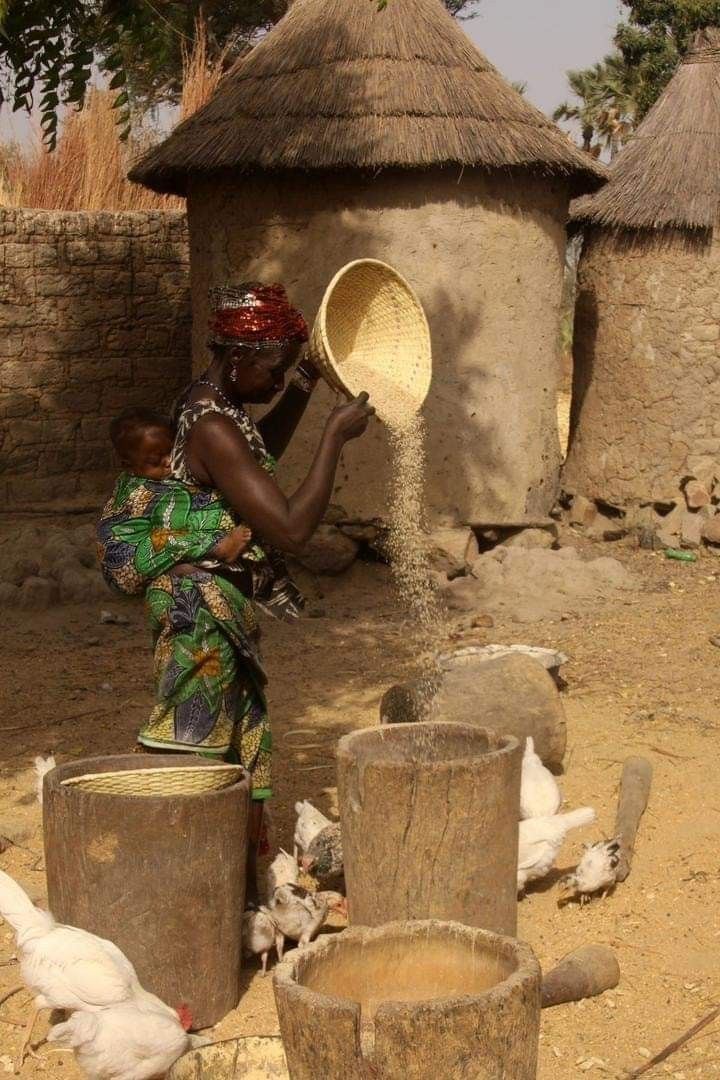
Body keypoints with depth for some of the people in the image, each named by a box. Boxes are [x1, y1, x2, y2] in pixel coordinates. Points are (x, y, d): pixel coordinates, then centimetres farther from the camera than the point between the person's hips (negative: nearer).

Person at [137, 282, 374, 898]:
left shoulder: (215, 405, 8)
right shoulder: (213, 428, -23)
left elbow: (257, 456, 32)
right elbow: (291, 530, -27)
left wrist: (306, 386, 20)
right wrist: (335, 438, -19)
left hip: (224, 612, 11)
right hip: (205, 613, -11)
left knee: (242, 759, 18)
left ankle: (244, 889, 30)